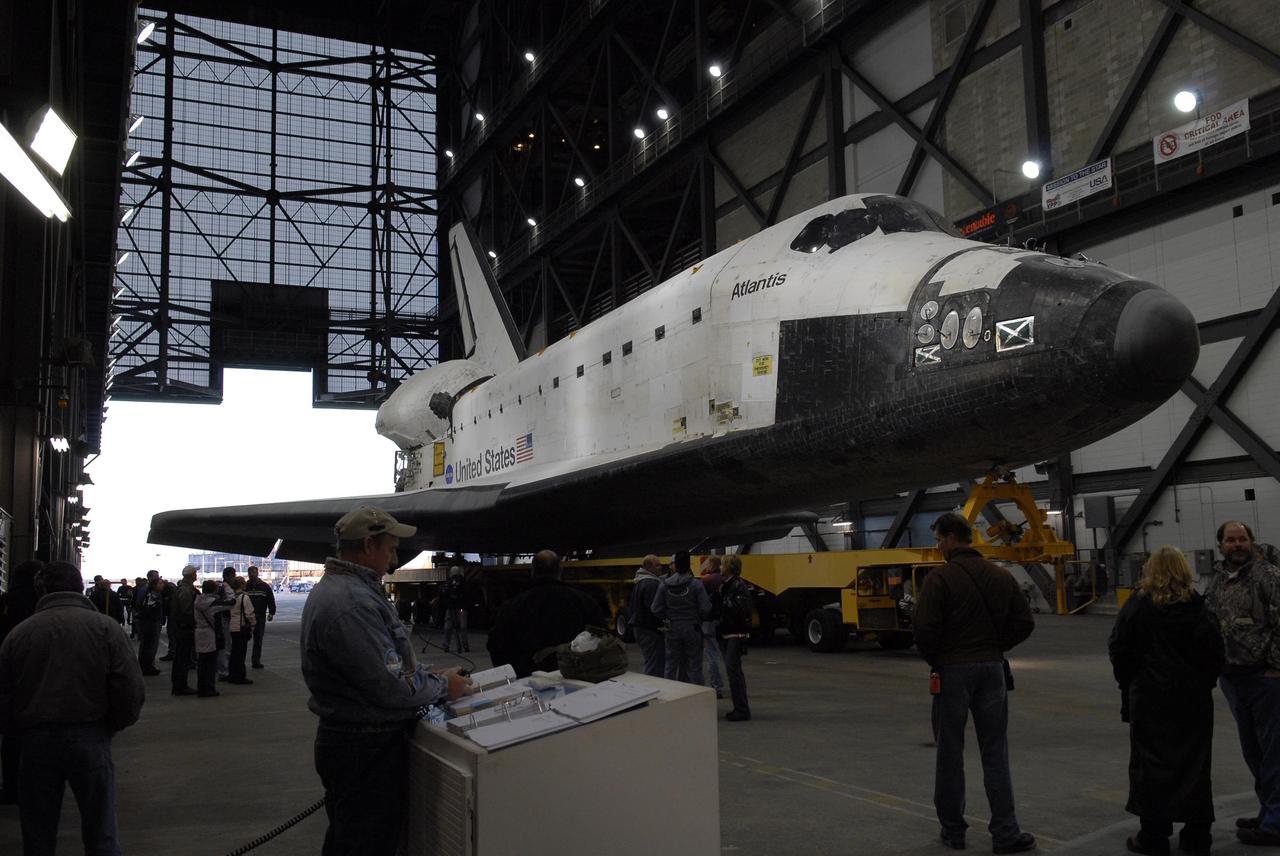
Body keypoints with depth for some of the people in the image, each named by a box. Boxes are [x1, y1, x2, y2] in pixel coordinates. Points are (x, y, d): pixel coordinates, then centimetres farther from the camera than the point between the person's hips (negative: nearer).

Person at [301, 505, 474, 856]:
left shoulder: (334, 587, 10)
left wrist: (429, 674, 7)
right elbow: (391, 687, -25)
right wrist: (443, 685, -9)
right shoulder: (353, 602, -25)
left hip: (343, 739, 11)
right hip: (367, 748, -11)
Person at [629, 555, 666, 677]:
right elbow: (655, 608, -26)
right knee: (655, 667, -7)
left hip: (638, 627, 11)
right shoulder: (651, 583, -19)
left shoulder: (638, 582, 16)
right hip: (650, 630, -11)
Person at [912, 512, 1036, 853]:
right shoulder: (1001, 576, 5)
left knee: (950, 752, 8)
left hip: (953, 670, -4)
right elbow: (1024, 623, 6)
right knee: (995, 753, 9)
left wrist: (933, 659, -2)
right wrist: (995, 648, 13)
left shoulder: (940, 578, -13)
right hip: (992, 668, 4)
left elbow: (924, 627, -19)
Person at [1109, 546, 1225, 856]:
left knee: (1151, 763, 5)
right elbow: (1215, 654, -2)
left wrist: (1128, 684, 9)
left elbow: (1119, 649, -3)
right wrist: (1203, 683, 11)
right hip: (1194, 698, 2)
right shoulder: (1198, 609, -3)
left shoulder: (1137, 606, -6)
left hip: (1150, 696, -2)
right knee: (1194, 762, 11)